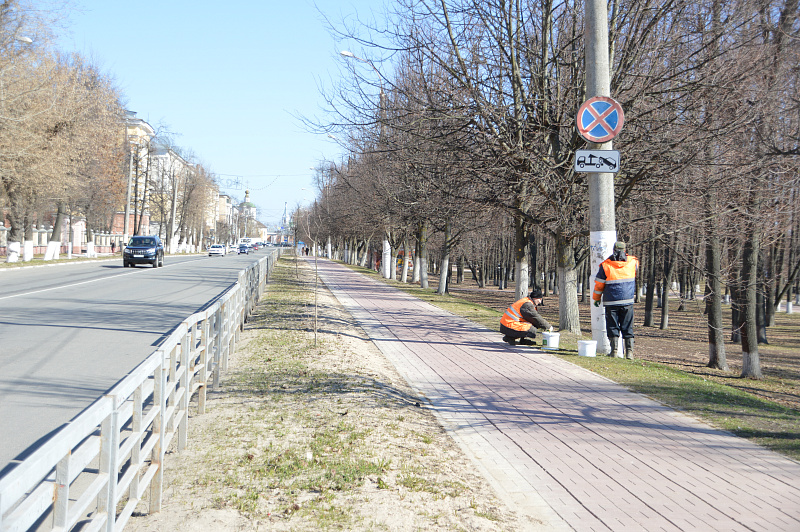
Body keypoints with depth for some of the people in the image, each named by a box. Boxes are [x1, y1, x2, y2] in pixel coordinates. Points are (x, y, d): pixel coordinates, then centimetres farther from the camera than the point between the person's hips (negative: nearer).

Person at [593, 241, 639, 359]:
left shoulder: (605, 265, -6)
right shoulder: (633, 262, 1)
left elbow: (599, 285, 0)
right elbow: (635, 274, 25)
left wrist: (596, 298, 13)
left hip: (611, 302, -2)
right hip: (627, 301, 2)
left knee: (612, 326, 6)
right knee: (628, 327, 7)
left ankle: (614, 350, 4)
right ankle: (629, 351, 2)